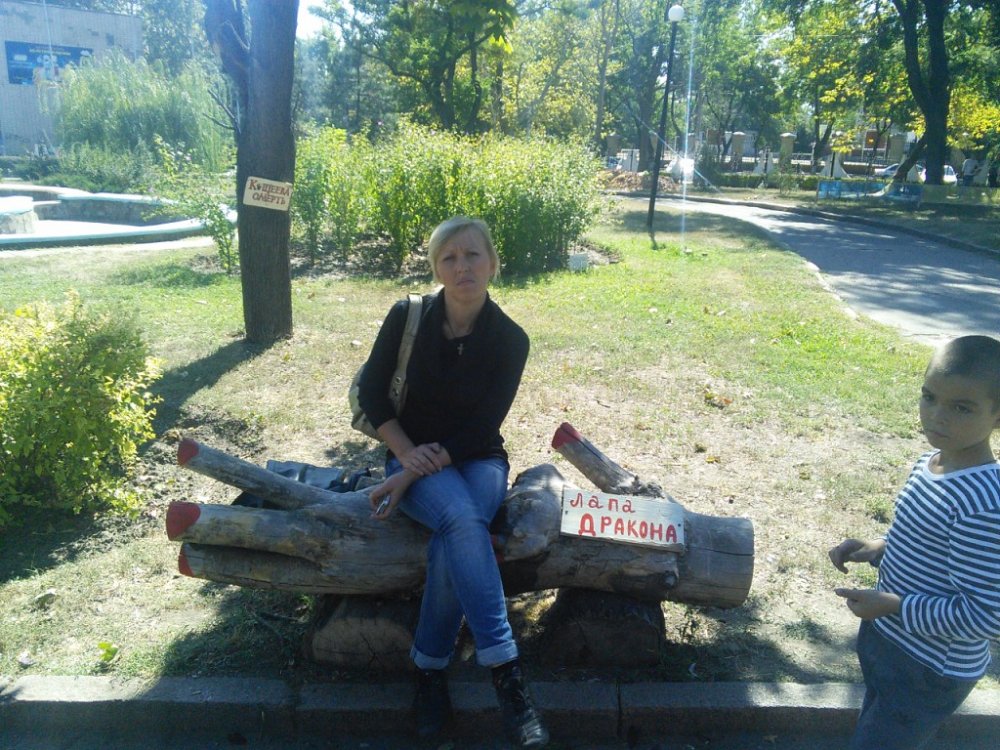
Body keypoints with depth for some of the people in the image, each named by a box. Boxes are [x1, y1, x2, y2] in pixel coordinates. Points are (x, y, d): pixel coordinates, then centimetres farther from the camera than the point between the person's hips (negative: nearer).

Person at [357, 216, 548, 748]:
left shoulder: (510, 339, -8)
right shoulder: (408, 317, -7)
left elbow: (482, 427, -11)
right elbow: (370, 392, -2)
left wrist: (424, 468, -19)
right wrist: (407, 454, -15)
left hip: (478, 460, 1)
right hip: (413, 456, 0)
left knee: (457, 535, -33)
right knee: (461, 518, -34)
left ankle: (430, 667, -14)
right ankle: (505, 672, -31)